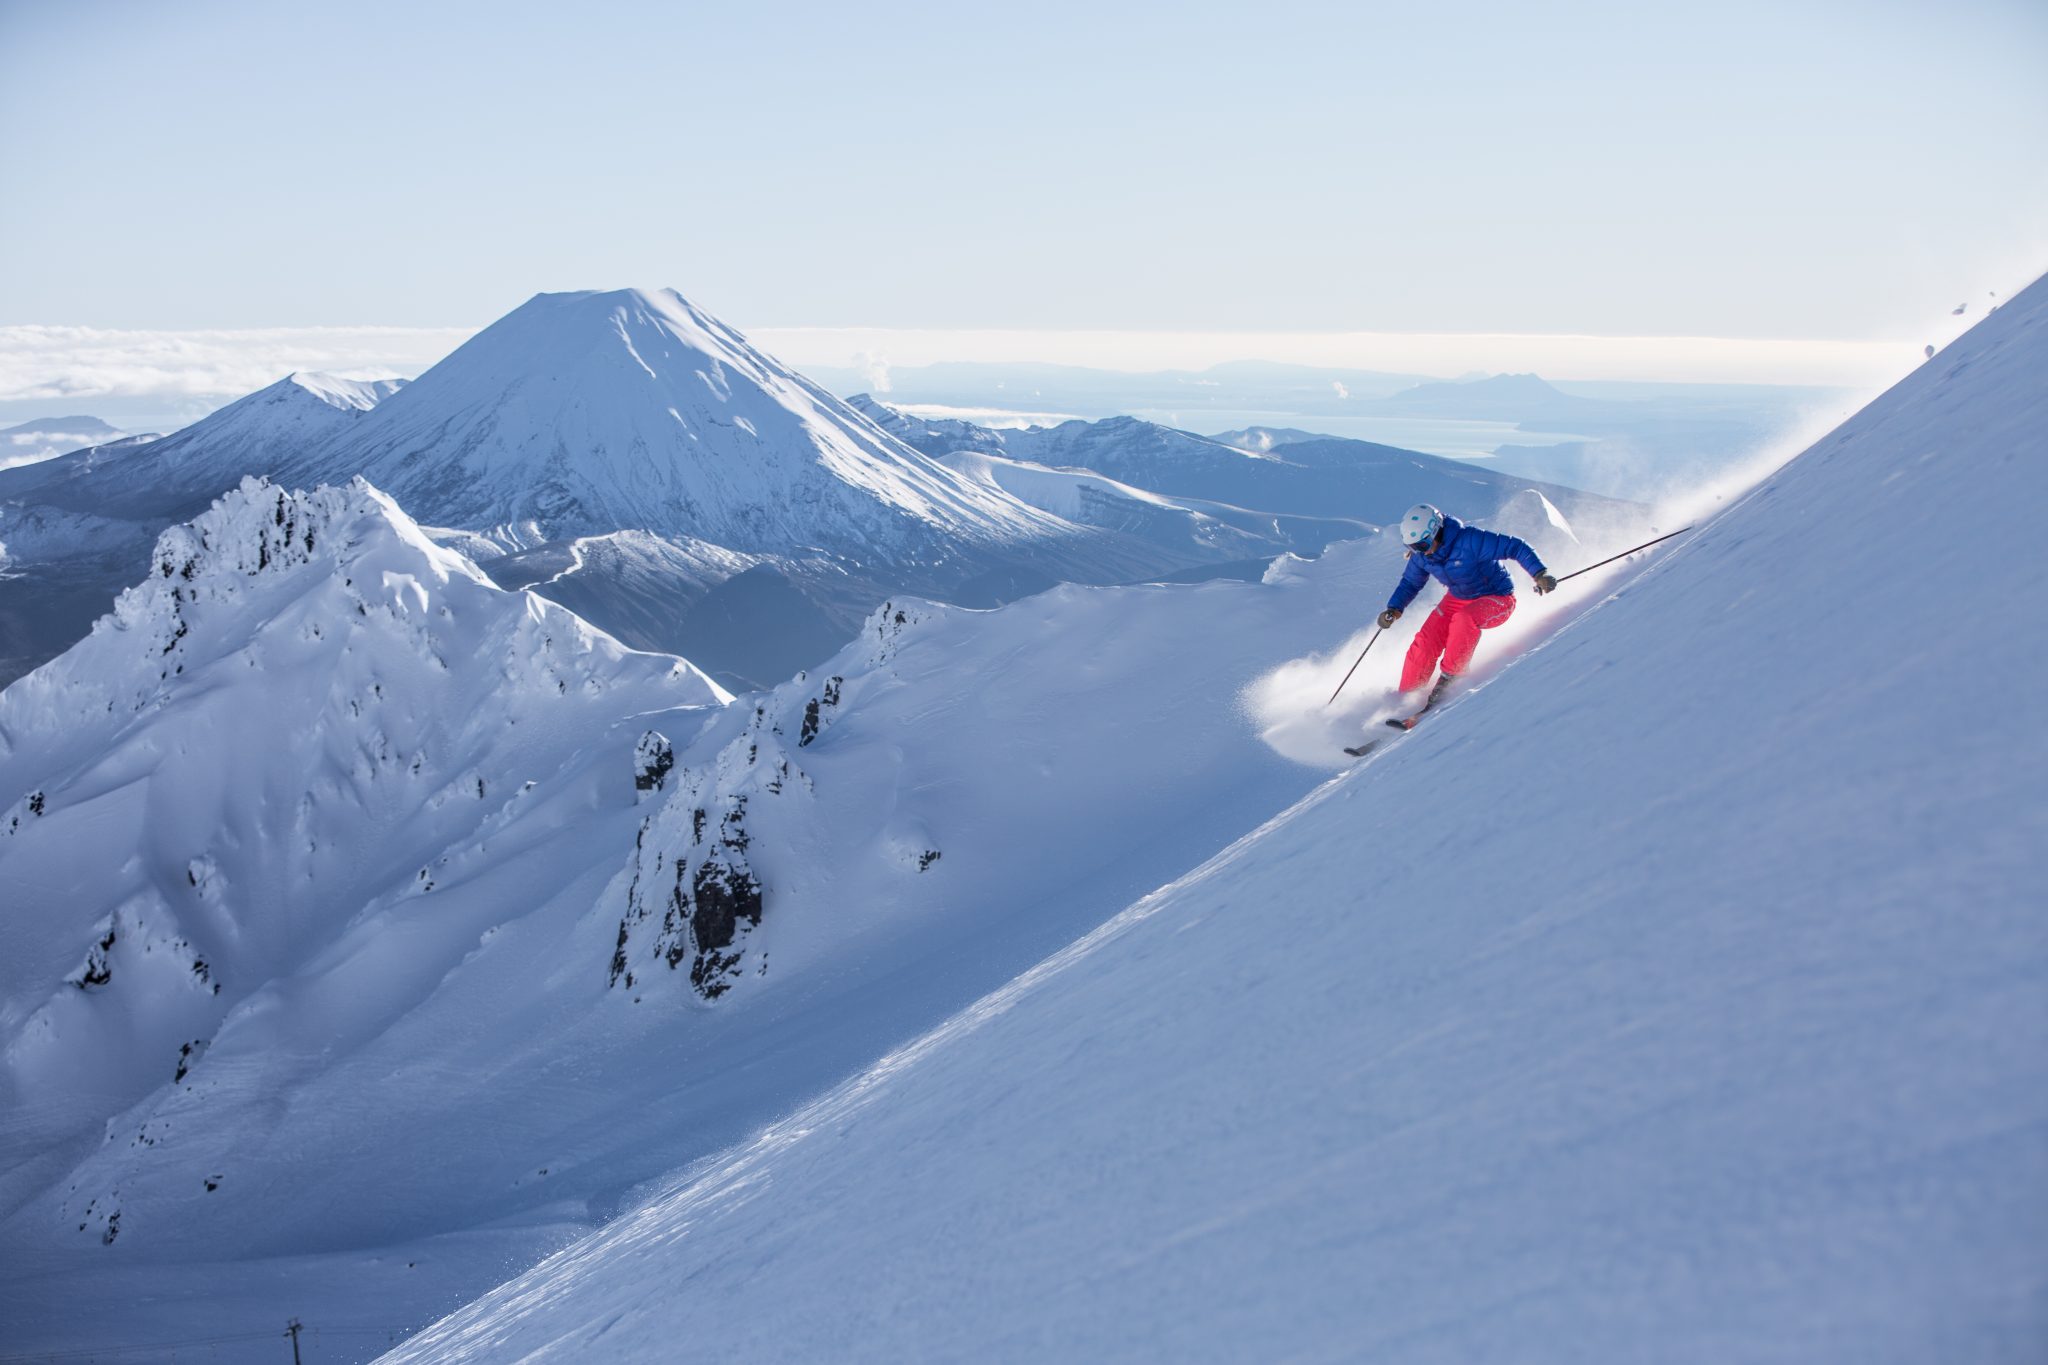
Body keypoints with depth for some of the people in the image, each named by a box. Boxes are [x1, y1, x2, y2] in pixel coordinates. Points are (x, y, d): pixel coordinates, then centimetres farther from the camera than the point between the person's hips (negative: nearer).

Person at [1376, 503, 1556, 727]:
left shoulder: (1470, 541, -29)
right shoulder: (1421, 555, -9)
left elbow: (1516, 548, -26)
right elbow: (1410, 582, 7)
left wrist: (1539, 573, -39)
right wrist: (1394, 608, -10)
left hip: (1497, 600, -5)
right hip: (1458, 599, 6)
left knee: (1464, 619, -37)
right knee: (1425, 643, -16)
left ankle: (1448, 680, -24)